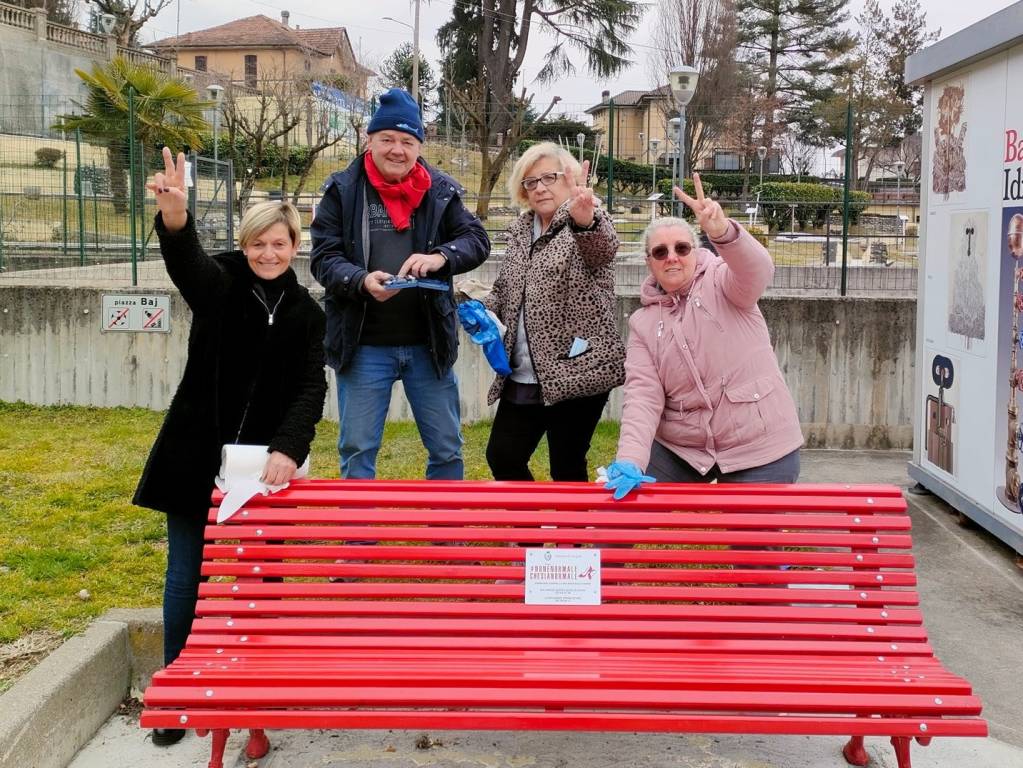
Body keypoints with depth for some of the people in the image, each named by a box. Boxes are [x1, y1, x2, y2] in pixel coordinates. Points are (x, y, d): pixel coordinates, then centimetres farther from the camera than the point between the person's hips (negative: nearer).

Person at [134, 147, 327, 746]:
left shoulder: (306, 312, 2)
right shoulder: (218, 284, -4)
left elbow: (311, 387, -7)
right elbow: (187, 263, -28)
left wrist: (289, 448, -24)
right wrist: (175, 218, -52)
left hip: (266, 461, 1)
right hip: (197, 457, -1)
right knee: (187, 572, 5)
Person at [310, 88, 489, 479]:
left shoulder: (440, 190, 4)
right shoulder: (342, 190, 0)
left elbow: (477, 240, -1)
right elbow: (324, 257, -4)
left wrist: (441, 257, -22)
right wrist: (361, 281, -24)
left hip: (429, 344, 2)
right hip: (363, 345, -1)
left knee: (447, 449, 10)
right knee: (357, 451, 7)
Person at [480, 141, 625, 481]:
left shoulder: (589, 223, -6)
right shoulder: (519, 230, 13)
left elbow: (603, 246, -31)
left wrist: (585, 219, -54)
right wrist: (483, 311, 0)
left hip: (576, 372, -7)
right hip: (522, 377, 7)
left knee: (567, 470, 1)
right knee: (502, 457, 8)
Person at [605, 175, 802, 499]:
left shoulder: (720, 283, -5)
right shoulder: (643, 322, 4)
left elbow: (756, 270, -29)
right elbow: (643, 396, -6)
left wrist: (722, 231, -50)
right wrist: (630, 461, -22)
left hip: (758, 447, -3)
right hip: (680, 450, 3)